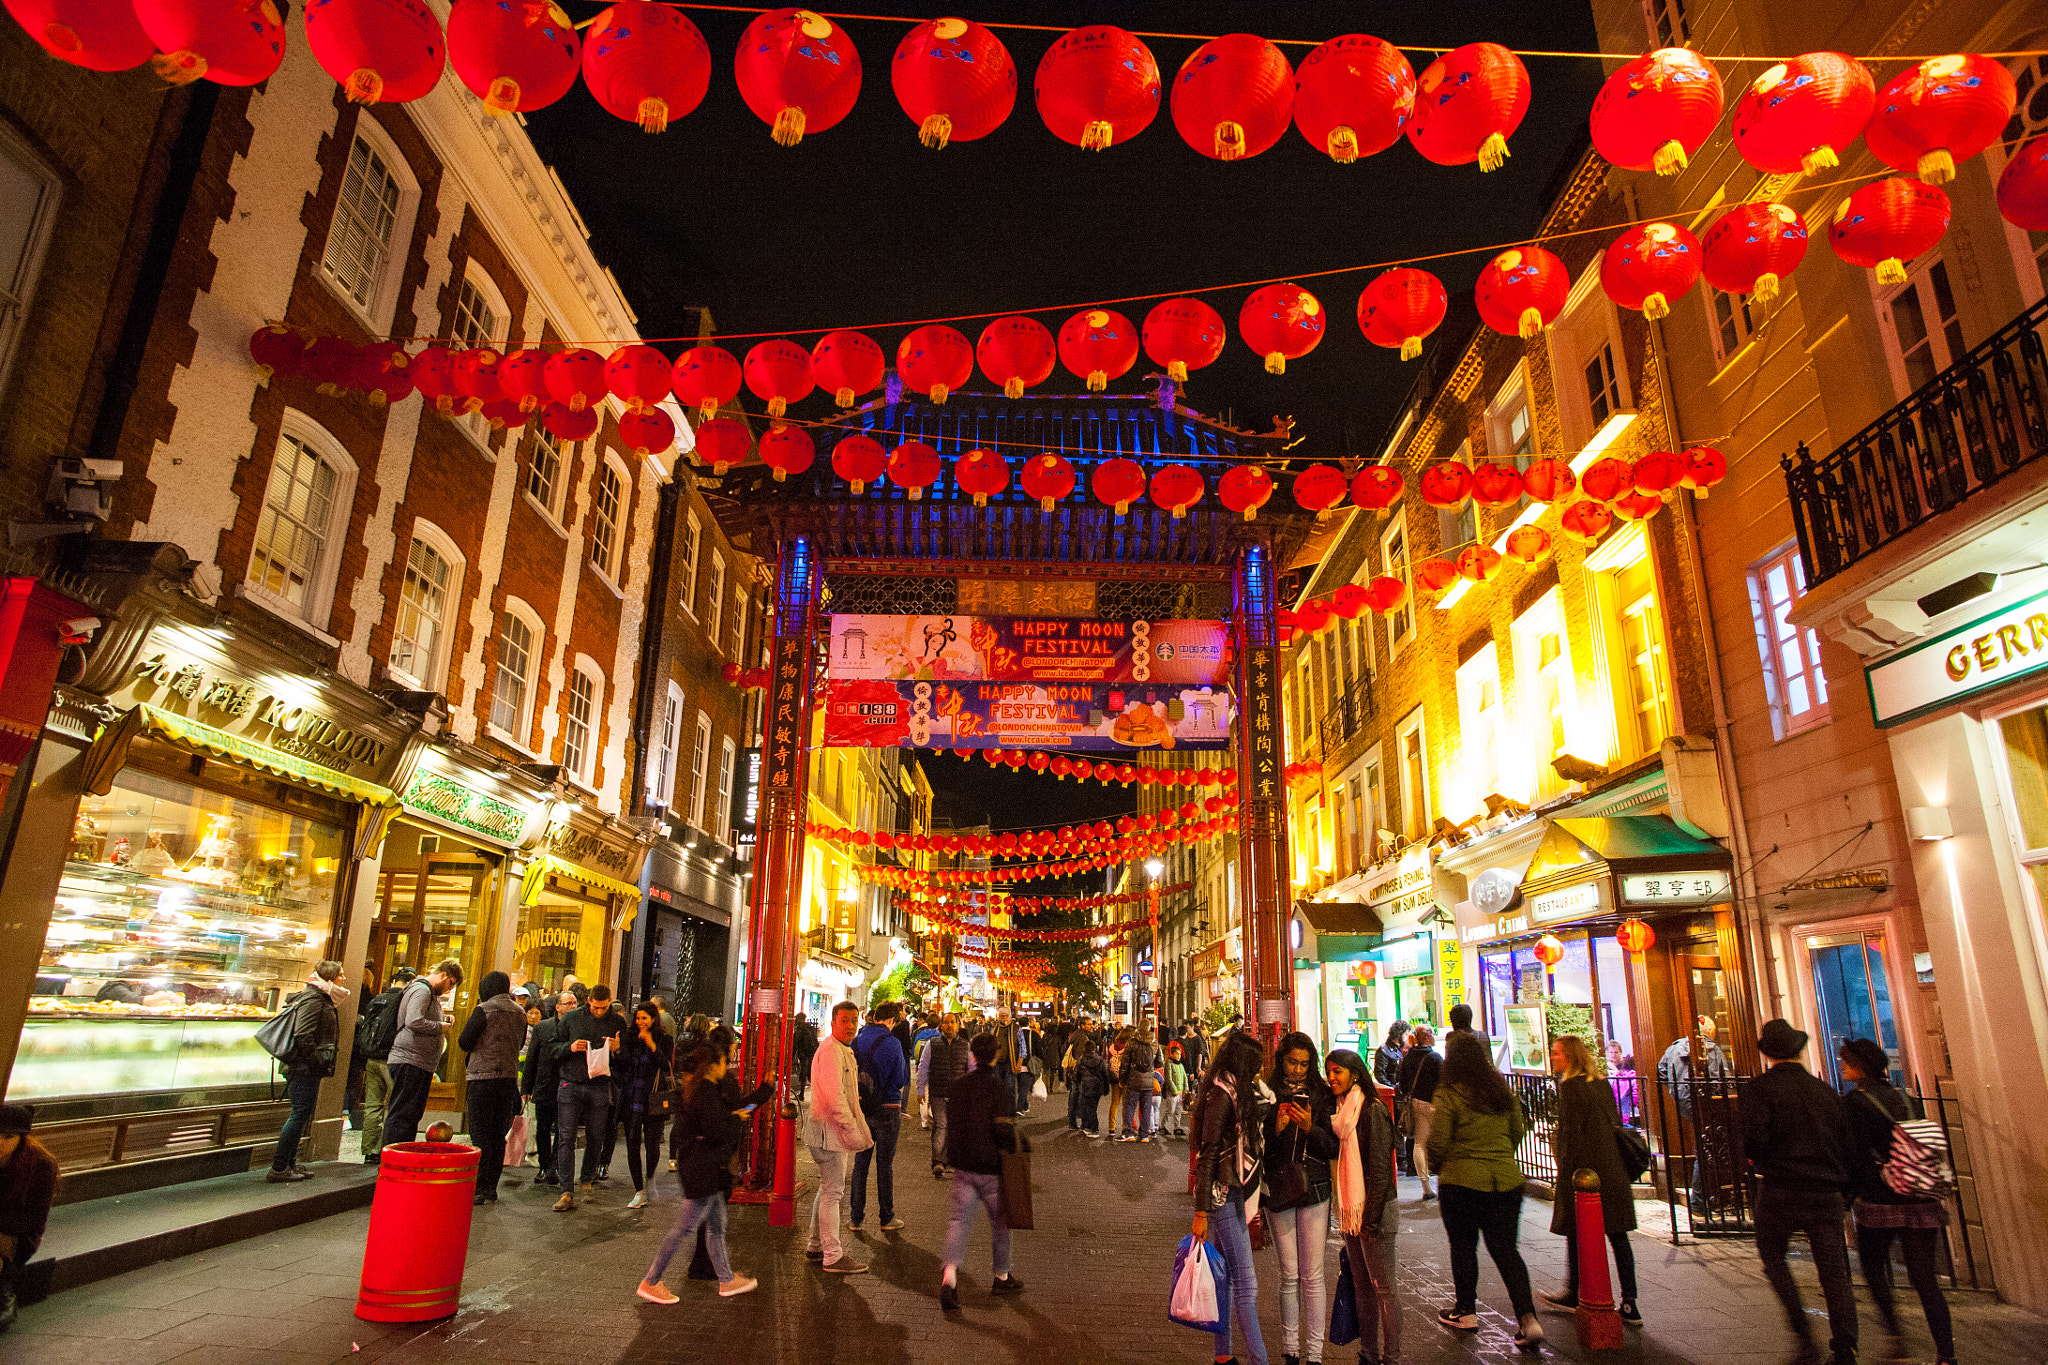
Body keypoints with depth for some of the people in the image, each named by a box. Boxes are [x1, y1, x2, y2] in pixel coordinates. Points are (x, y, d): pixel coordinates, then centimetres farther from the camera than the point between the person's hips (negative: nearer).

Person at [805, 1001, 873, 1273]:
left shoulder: (845, 1051, 16)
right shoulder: (830, 1050, -18)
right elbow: (833, 1096, -26)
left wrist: (860, 1127, 21)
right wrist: (852, 1129, -24)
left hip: (836, 1128, 11)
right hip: (827, 1128, -11)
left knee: (829, 1188, 19)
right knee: (832, 1191, -5)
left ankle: (817, 1245, 30)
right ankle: (833, 1256, 1)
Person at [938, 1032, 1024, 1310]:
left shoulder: (958, 1085, 2)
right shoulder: (998, 1087, -15)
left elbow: (950, 1123, 10)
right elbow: (1002, 1128, -21)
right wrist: (1013, 1146, -3)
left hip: (961, 1164, 4)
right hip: (989, 1165, -4)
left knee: (959, 1218, 6)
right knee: (999, 1219, 13)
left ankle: (950, 1272, -13)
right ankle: (1002, 1276, 26)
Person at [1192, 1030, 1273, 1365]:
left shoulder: (1238, 1091, 10)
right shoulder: (1221, 1094, -17)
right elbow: (1208, 1152, -18)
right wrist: (1201, 1211, -18)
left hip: (1237, 1190, 9)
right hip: (1224, 1193, -9)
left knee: (1224, 1272, 15)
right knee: (1245, 1282, -5)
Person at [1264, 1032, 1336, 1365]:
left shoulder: (1322, 1095, 1)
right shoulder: (1266, 1095, 0)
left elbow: (1334, 1148, -1)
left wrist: (1310, 1128, -17)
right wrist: (1276, 1130, -18)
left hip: (1314, 1190, 0)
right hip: (1277, 1190, 0)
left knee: (1312, 1276, 1)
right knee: (1289, 1275, 8)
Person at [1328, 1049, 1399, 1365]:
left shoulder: (1372, 1110, -14)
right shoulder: (1338, 1110, 10)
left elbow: (1380, 1168, -16)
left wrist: (1370, 1218, -16)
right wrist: (1345, 1212, 13)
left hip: (1375, 1210, -8)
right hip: (1350, 1210, 8)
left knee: (1383, 1287, 2)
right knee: (1361, 1285, 14)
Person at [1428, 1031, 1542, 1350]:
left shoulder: (1449, 1095, -13)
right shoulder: (1504, 1092, 3)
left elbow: (1437, 1142, -12)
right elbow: (1518, 1133, 13)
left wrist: (1434, 1165, 9)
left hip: (1462, 1180, -4)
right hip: (1507, 1178, 5)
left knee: (1463, 1245, 13)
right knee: (1506, 1249, 11)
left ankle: (1466, 1312, 24)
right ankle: (1528, 1318, -1)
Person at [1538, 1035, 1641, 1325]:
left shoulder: (1569, 1087, -14)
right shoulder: (1603, 1084, 10)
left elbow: (1570, 1134, -17)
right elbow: (1616, 1125, 15)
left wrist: (1564, 1173, -11)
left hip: (1584, 1170, -7)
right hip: (1614, 1171, 7)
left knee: (1576, 1234, 7)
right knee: (1618, 1235, 9)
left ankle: (1573, 1295, 18)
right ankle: (1629, 1304, 10)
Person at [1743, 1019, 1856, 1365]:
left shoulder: (1759, 1089, -7)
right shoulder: (1826, 1091, 8)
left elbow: (1755, 1140, -17)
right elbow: (1846, 1143, 9)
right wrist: (1843, 1190, 18)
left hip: (1781, 1190, -4)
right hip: (1826, 1191, 4)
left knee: (1771, 1254, 16)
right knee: (1834, 1271, 7)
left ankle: (1802, 1328, 5)